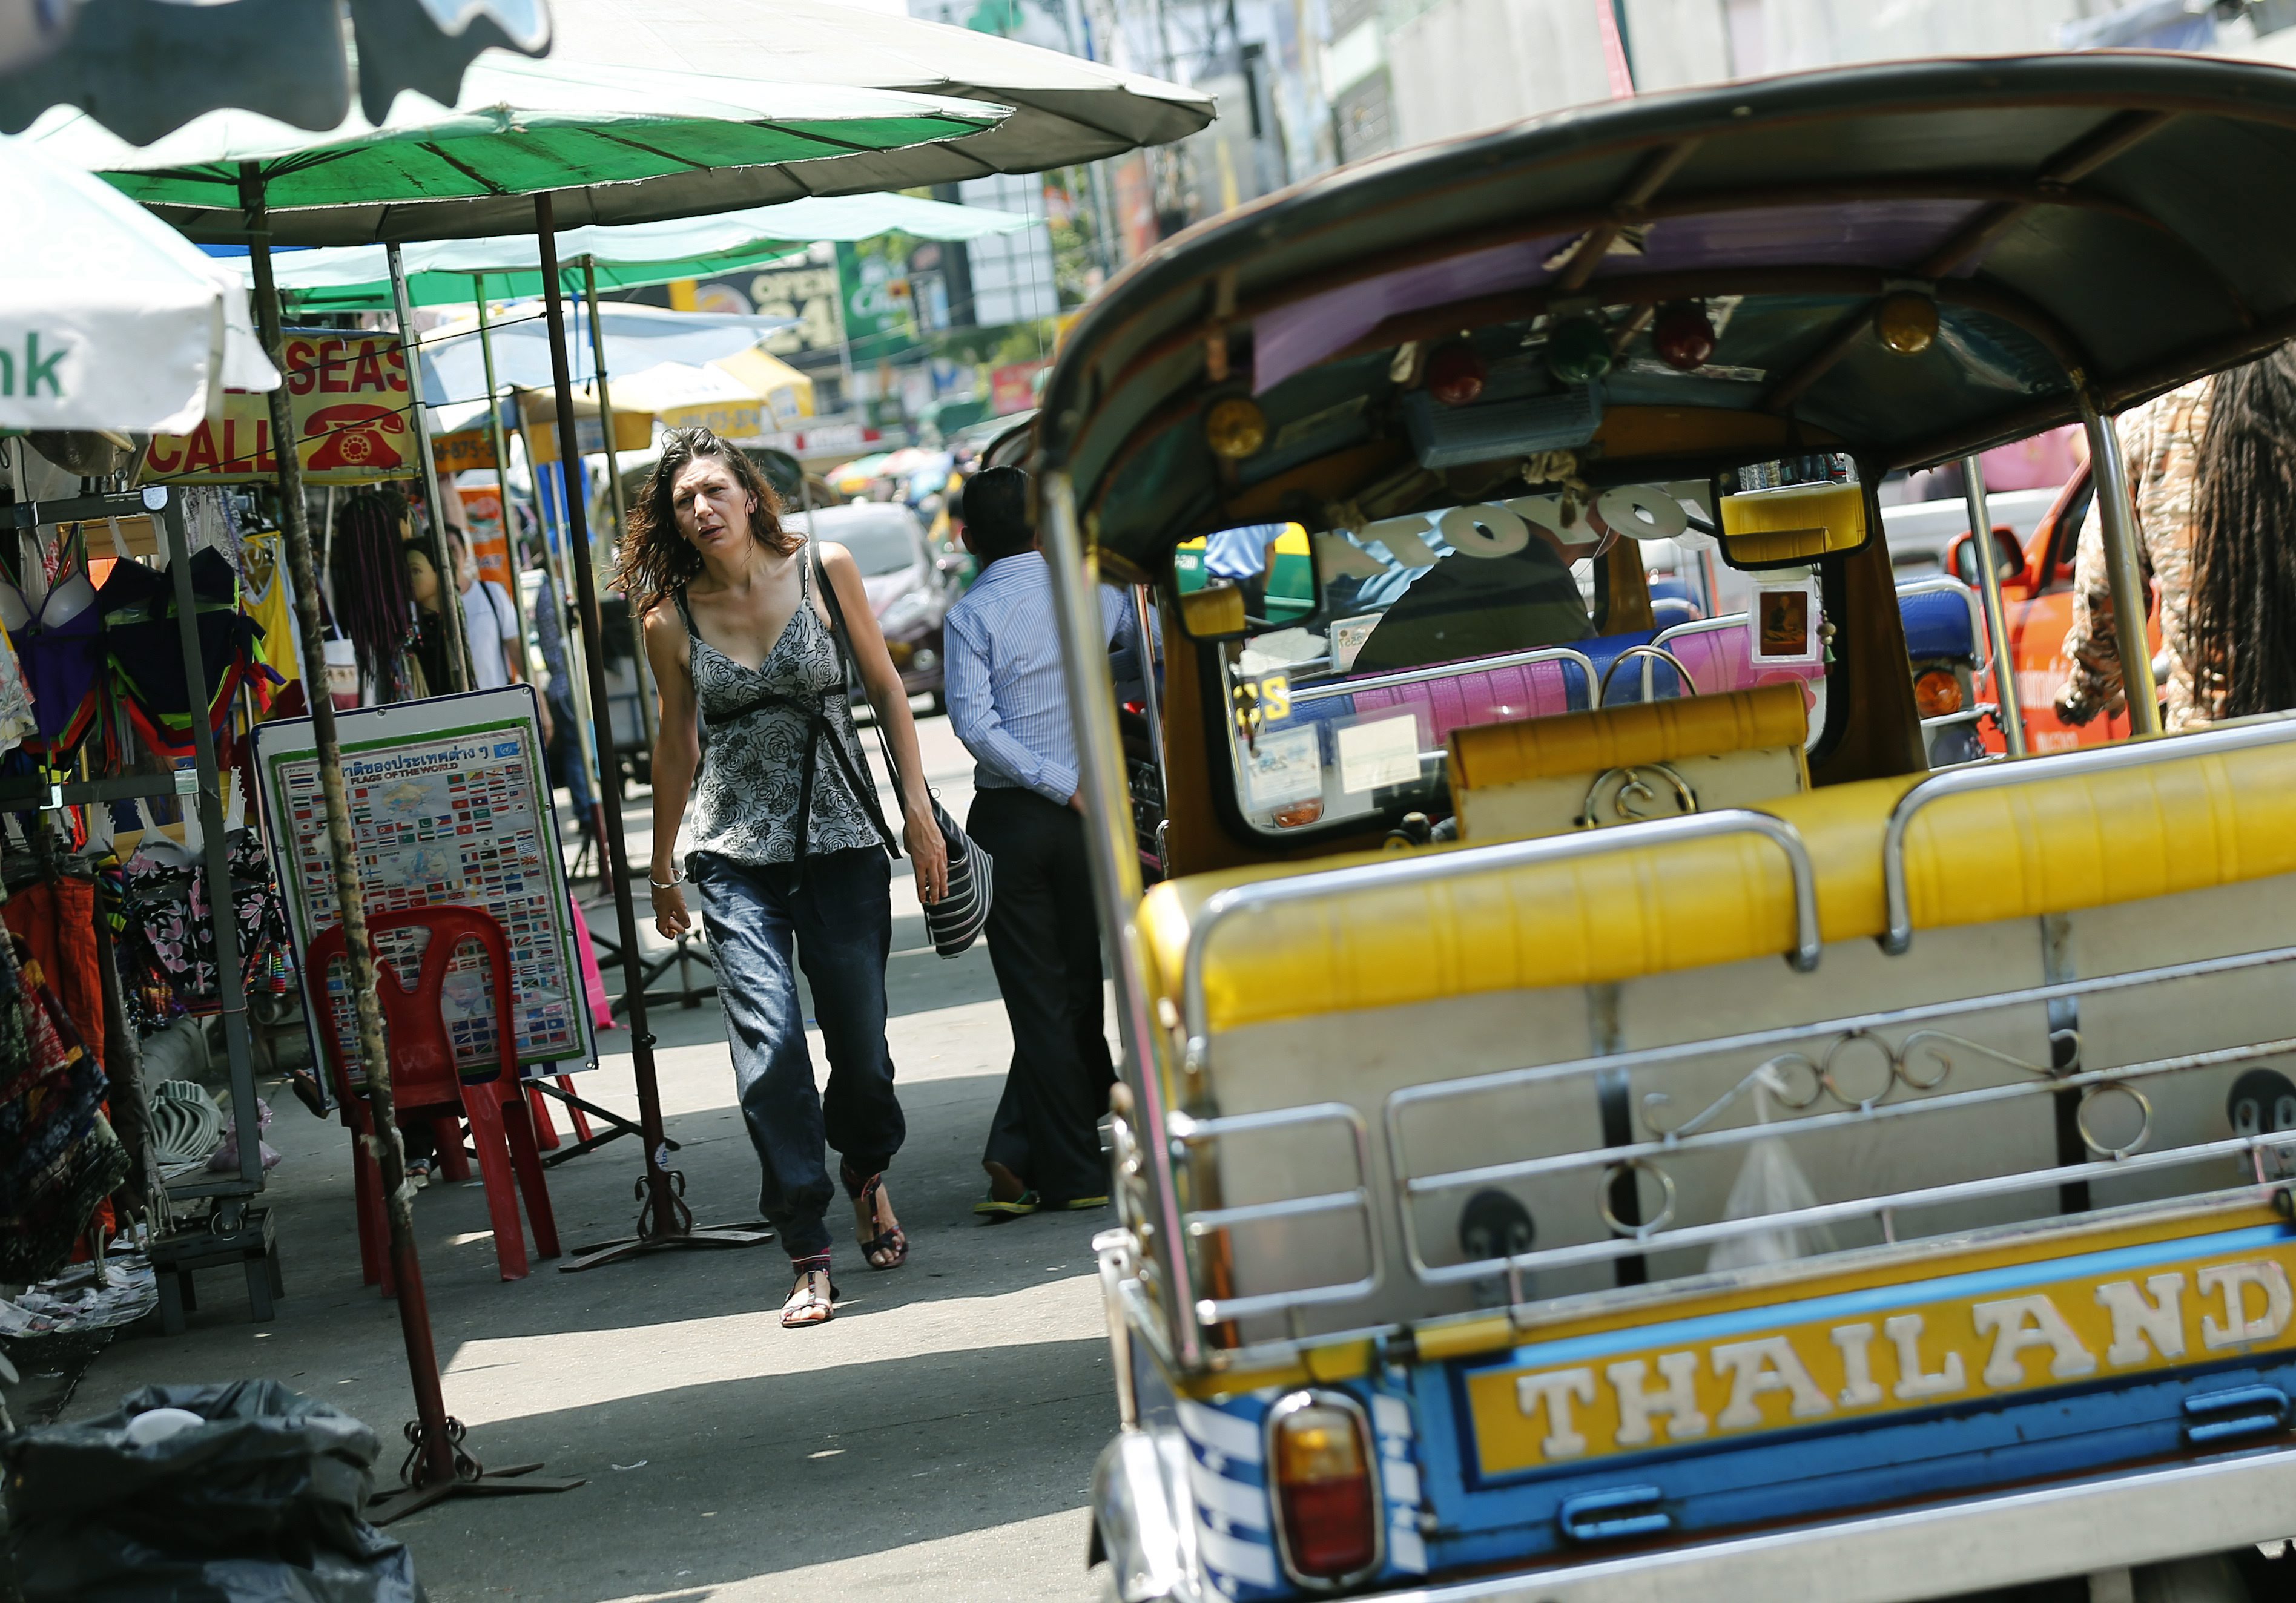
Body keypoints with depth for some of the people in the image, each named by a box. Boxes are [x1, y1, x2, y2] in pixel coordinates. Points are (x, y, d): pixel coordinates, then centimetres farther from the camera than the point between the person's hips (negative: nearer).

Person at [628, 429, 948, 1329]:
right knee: (769, 1047, -13)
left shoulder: (824, 570, -1)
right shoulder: (670, 620, 1)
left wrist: (919, 811, 0)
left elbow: (884, 688, 5)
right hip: (737, 853, 0)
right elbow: (677, 744, 12)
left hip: (841, 838, 0)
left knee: (861, 1046, 2)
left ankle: (866, 1173, 36)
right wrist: (662, 868, 18)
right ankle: (809, 1258, -8)